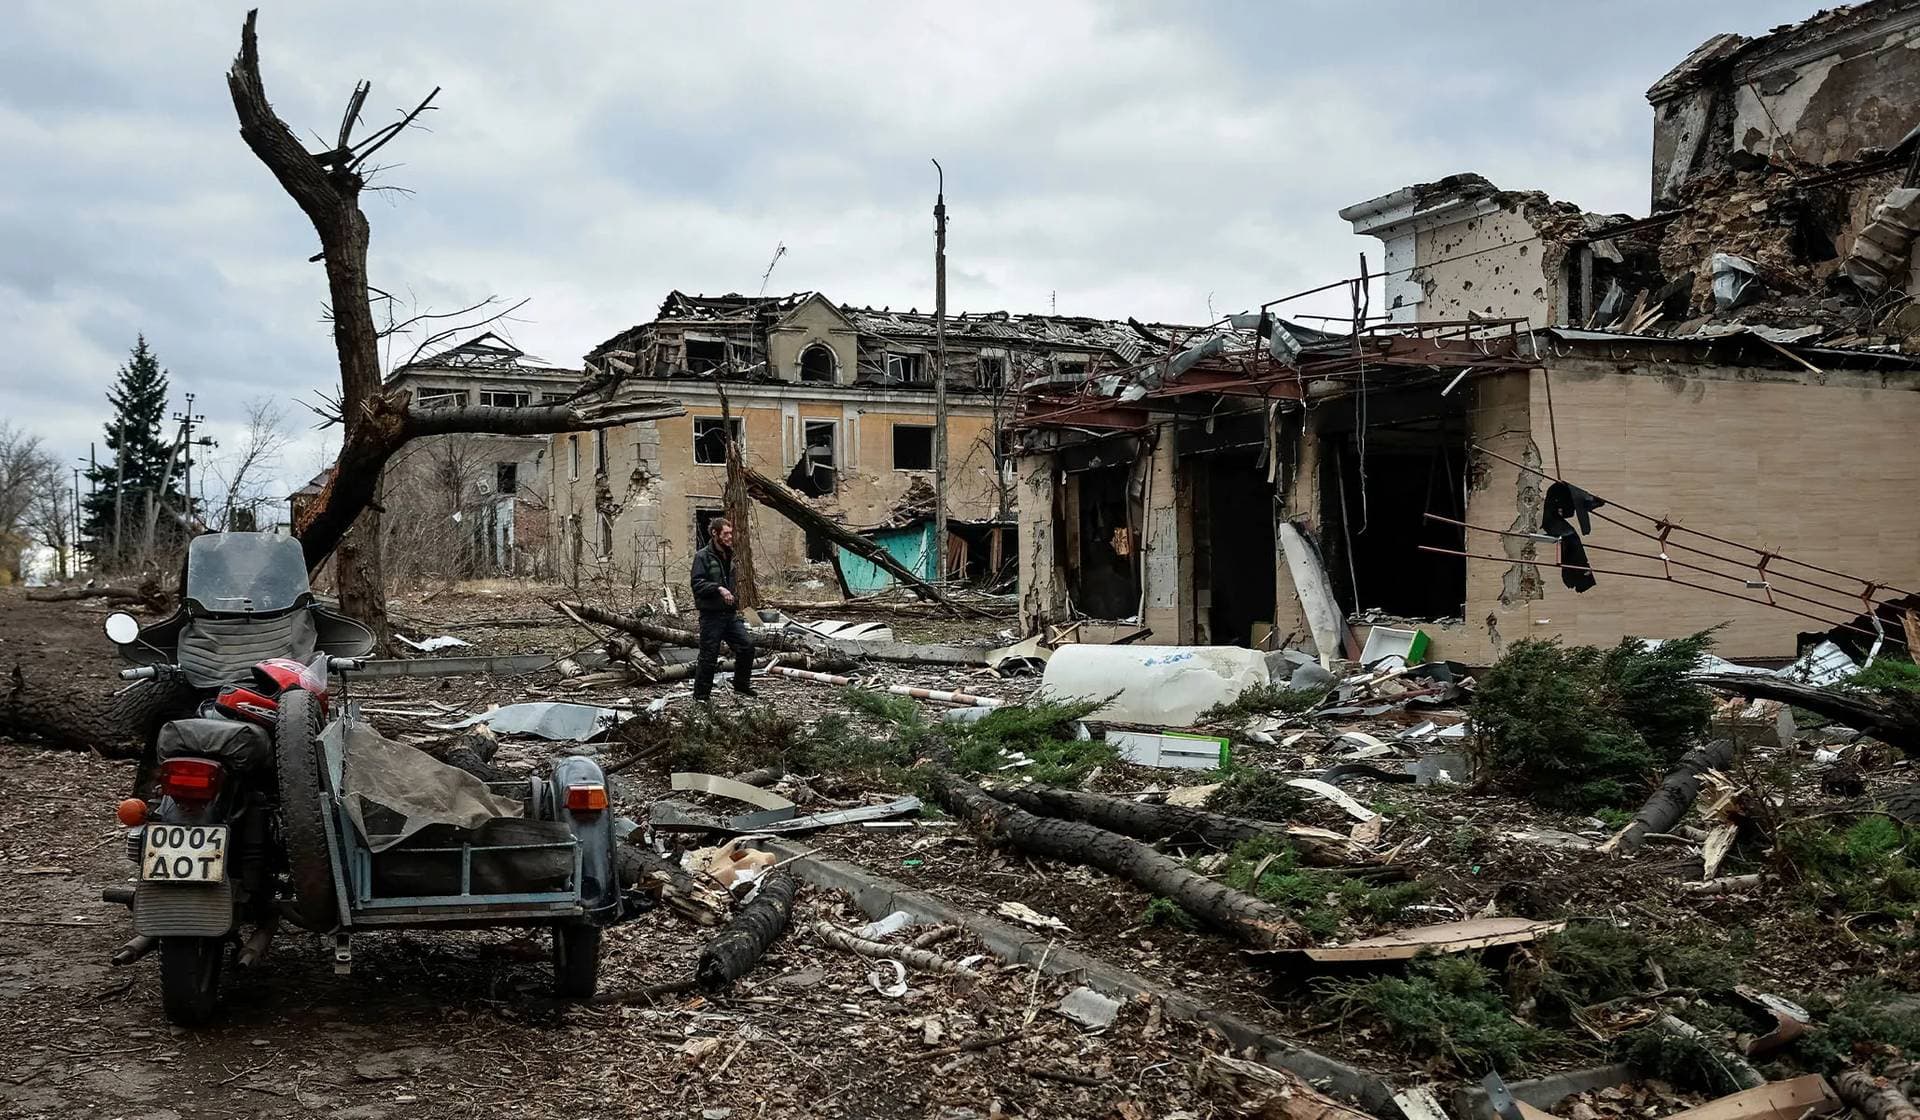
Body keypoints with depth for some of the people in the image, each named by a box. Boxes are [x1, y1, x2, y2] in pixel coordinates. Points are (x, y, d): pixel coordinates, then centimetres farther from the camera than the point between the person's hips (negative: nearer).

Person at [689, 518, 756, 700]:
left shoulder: (729, 556, 14)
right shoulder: (703, 556, -9)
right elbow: (697, 583, -18)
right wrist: (718, 588, -28)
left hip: (730, 614, 7)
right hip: (711, 615, -7)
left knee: (746, 646, 3)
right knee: (709, 656, -3)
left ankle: (741, 685, 21)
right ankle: (701, 695, 9)